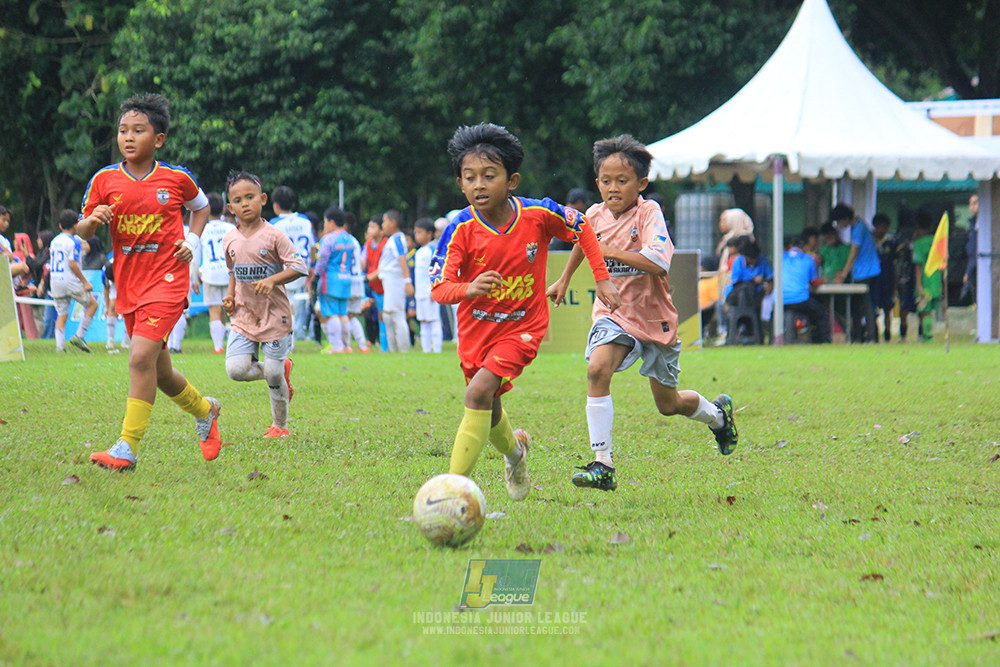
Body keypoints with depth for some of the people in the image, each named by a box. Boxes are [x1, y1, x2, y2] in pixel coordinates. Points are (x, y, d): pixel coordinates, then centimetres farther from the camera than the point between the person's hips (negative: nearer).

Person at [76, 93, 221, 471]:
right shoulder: (105, 180, 0)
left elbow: (200, 206, 19)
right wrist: (93, 220, -17)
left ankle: (127, 449, -18)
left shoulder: (176, 178, -2)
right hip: (128, 285, 4)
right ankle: (205, 410, 41)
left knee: (141, 357, -20)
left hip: (167, 278, -4)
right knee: (160, 374, 12)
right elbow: (83, 232, 6)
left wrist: (192, 242, 3)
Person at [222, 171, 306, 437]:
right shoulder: (229, 240, 5)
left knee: (273, 375, -1)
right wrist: (230, 296, 5)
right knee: (236, 370, -11)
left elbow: (299, 266, -12)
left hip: (274, 314, -4)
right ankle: (282, 370, 17)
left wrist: (272, 280, -25)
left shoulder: (273, 235, -10)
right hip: (243, 315, 4)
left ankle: (280, 425, 21)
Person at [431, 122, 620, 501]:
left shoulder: (538, 215, -17)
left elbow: (581, 227, 3)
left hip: (522, 327, -3)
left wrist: (602, 279, 1)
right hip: (475, 327, 3)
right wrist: (469, 289, -45)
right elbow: (438, 289, -23)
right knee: (489, 412, 19)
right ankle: (513, 449, 54)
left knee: (478, 393, -23)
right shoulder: (460, 230, -18)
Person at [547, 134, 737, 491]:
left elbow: (658, 262, -34)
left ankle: (717, 413, 48)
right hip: (613, 312, 3)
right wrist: (564, 280, 31)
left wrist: (609, 251, -30)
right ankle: (603, 465, -26)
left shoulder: (649, 213, -18)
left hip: (654, 316, -3)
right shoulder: (596, 215, -3)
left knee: (668, 404, 13)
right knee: (597, 369, -28)